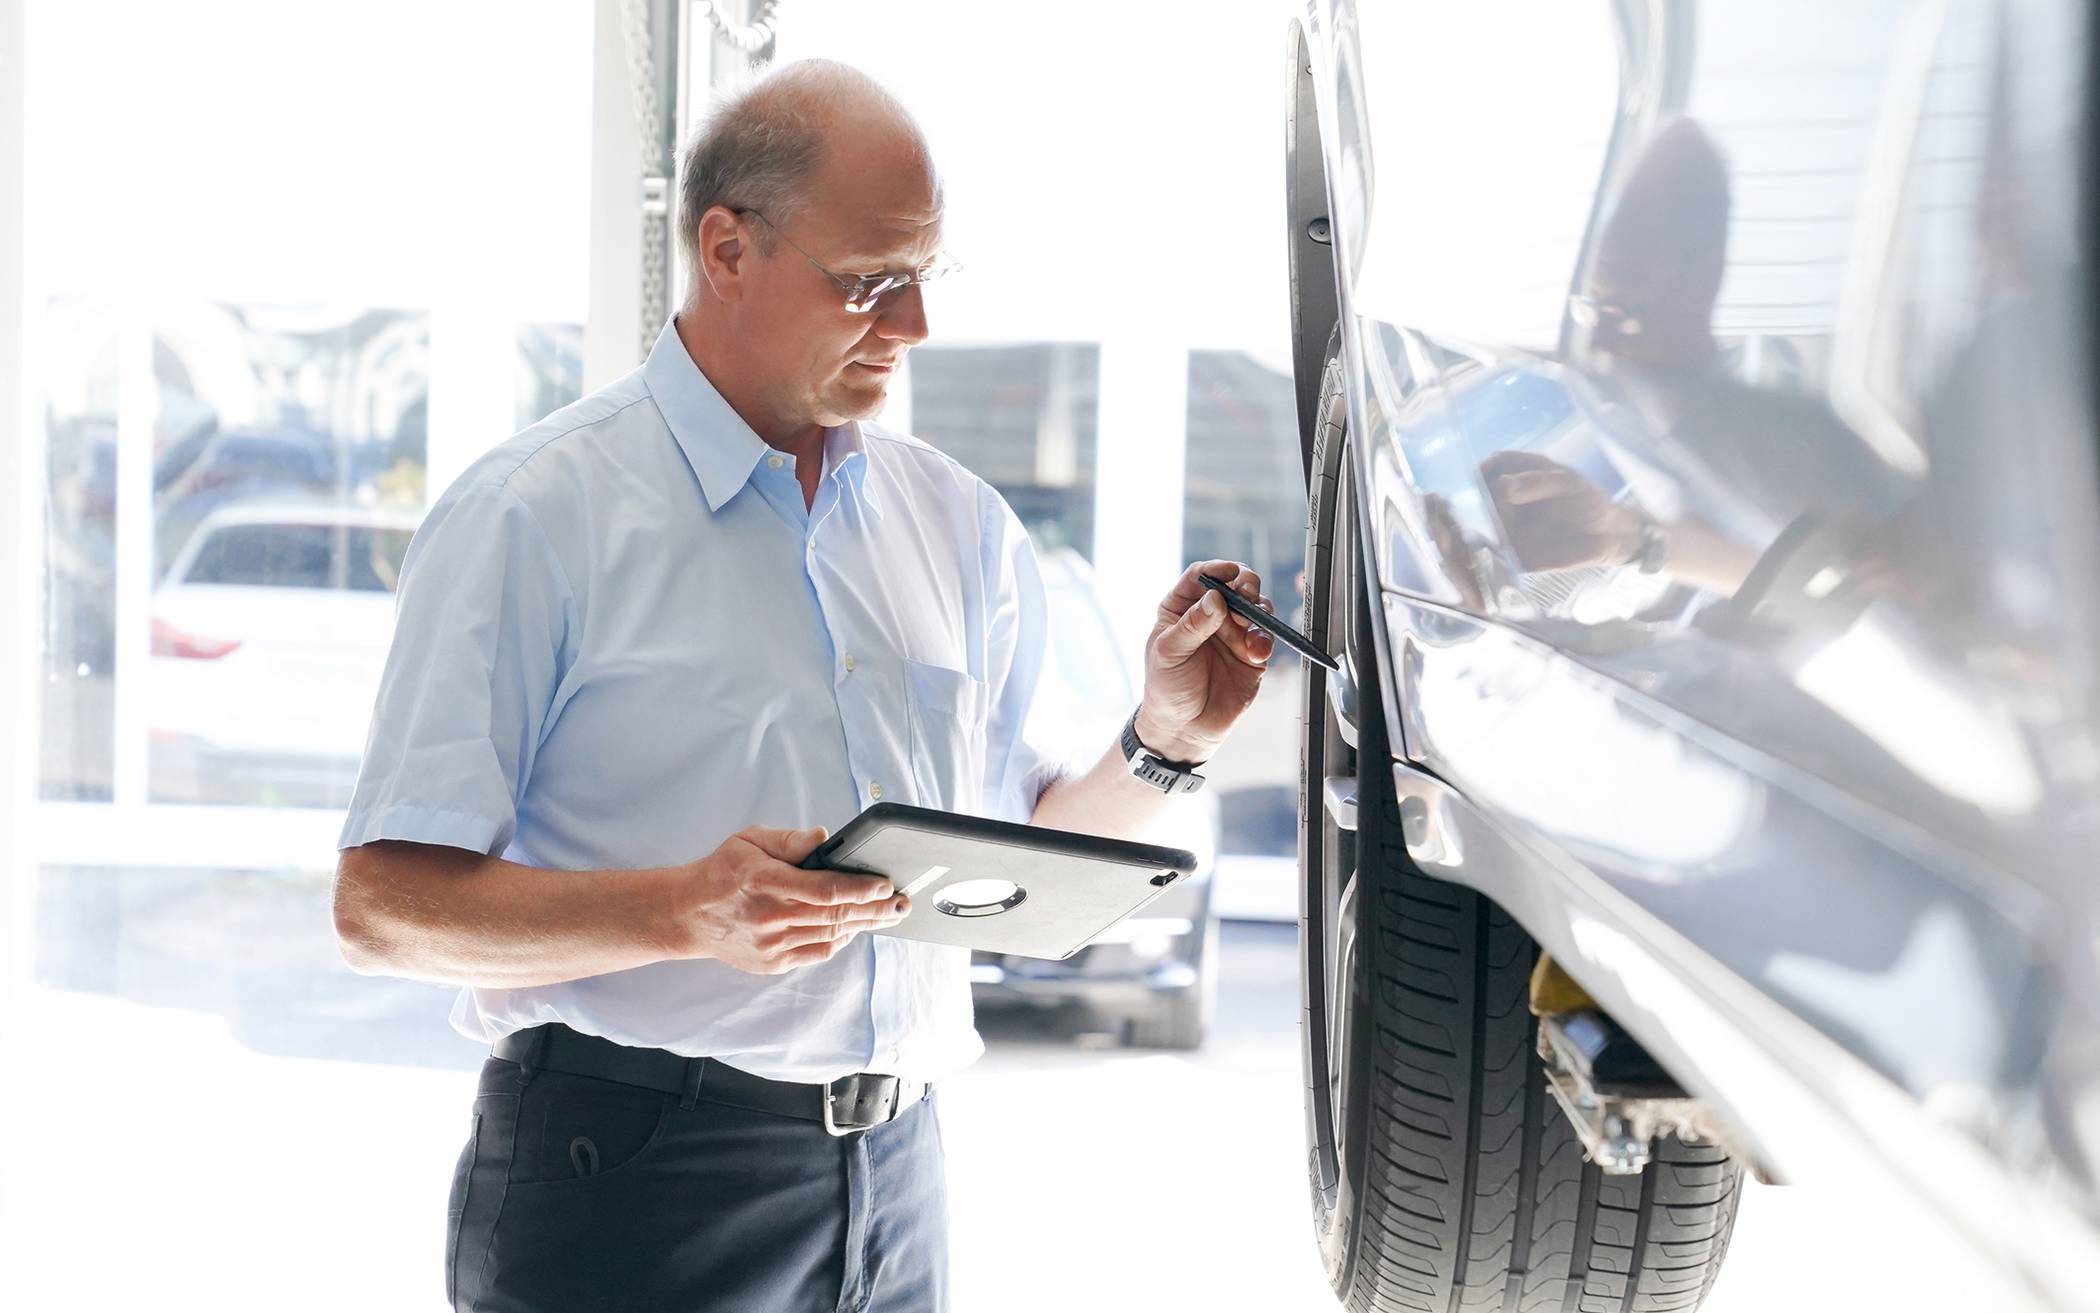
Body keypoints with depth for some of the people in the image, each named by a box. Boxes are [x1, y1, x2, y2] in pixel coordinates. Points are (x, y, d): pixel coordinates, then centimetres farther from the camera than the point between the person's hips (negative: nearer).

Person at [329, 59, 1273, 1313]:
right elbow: (386, 904, -12)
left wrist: (1163, 742, -2)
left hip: (896, 1179, 5)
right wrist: (682, 913, -24)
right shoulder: (538, 514, -7)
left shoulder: (959, 521, 11)